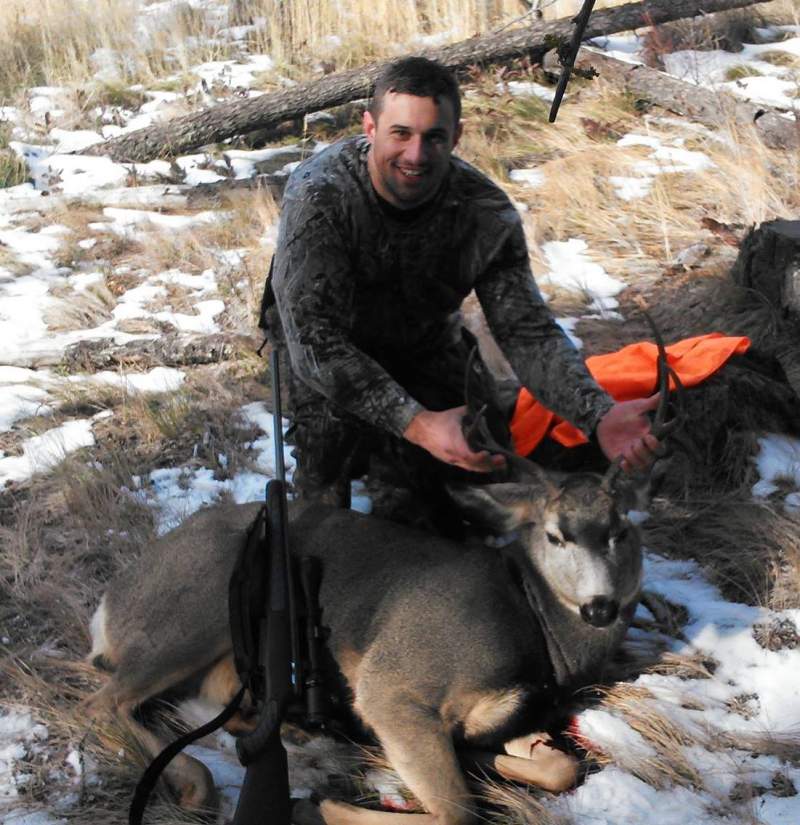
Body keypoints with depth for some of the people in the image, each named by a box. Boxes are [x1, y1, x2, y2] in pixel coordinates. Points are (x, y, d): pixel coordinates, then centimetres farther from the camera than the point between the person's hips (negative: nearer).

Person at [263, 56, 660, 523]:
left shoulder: (486, 213, -21)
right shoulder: (319, 195, -32)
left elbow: (527, 330, -22)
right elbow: (314, 339, -38)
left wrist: (600, 414, -41)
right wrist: (413, 423, -50)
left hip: (427, 346, 3)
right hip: (330, 356, -3)